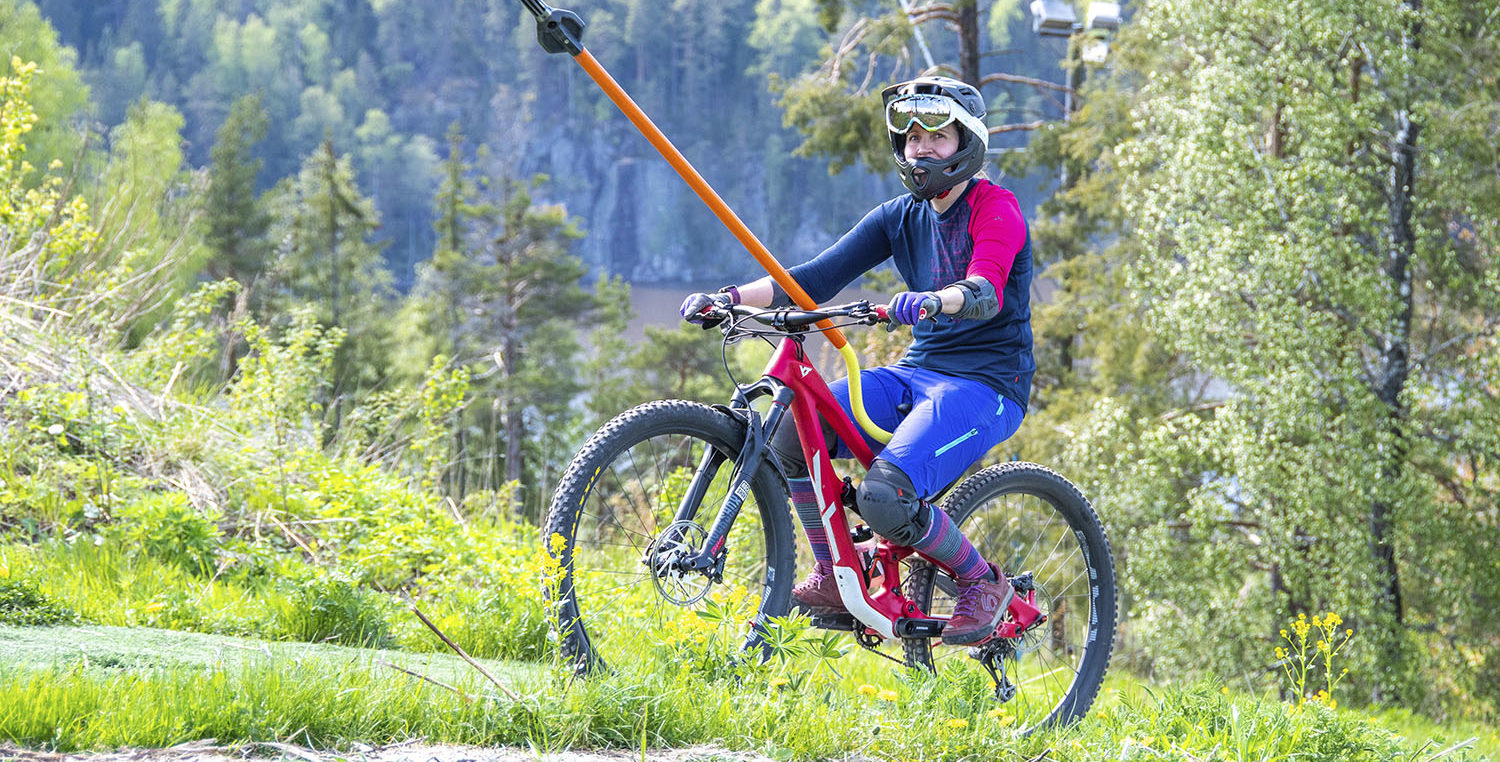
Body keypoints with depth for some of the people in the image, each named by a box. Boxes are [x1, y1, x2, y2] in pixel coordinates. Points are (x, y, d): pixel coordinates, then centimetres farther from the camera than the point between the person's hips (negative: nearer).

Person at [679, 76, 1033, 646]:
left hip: (987, 385, -7)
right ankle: (833, 579, -2)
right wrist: (729, 297, -13)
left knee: (885, 499, -29)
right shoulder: (900, 217, 11)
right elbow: (819, 277, 1)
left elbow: (987, 290, -28)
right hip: (917, 371, 7)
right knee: (793, 426, -17)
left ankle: (983, 584, -3)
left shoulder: (996, 208, -9)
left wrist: (931, 301, -50)